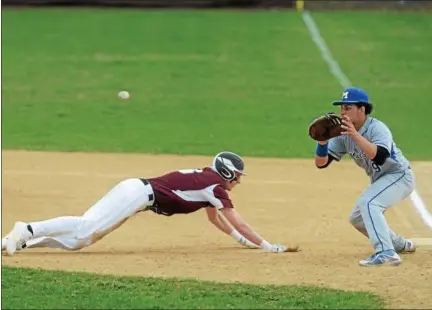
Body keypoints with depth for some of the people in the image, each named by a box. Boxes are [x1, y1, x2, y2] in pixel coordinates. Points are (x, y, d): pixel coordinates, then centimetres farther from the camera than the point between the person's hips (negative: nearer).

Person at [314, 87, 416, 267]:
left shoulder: (377, 128, -26)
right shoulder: (343, 134, -5)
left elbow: (379, 157, -45)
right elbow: (321, 163, -9)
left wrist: (355, 135, -51)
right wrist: (322, 142, -28)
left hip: (399, 176, -9)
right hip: (380, 181, 9)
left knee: (368, 203, -31)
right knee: (357, 218, 18)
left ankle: (387, 253, -39)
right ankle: (401, 245, 37)